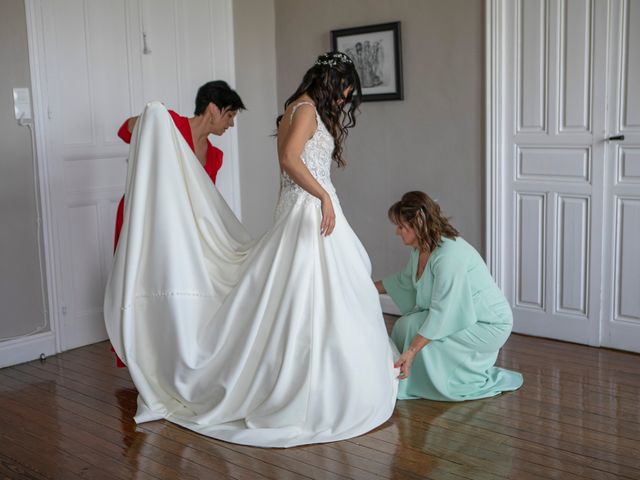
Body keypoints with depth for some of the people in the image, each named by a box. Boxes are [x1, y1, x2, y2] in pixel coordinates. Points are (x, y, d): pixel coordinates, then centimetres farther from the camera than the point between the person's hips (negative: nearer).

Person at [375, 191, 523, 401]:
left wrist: (411, 351, -33)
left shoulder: (448, 255, -29)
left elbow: (441, 313, -32)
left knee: (414, 327, -19)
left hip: (489, 325, -9)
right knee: (404, 325, -2)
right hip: (462, 318, 9)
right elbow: (403, 280, 21)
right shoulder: (420, 250, -1)